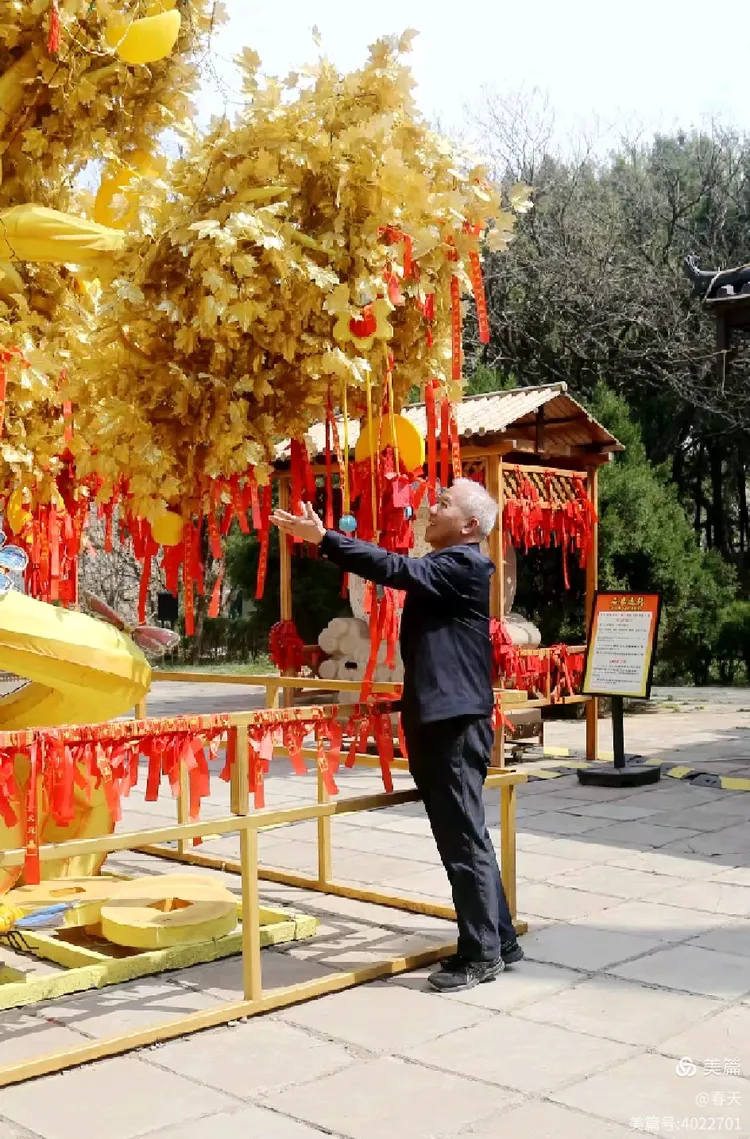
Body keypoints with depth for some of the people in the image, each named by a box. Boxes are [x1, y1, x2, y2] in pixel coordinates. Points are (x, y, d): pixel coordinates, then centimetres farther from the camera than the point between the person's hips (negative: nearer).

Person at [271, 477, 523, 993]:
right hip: (436, 720, 11)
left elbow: (398, 569, -24)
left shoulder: (464, 564, -13)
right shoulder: (441, 565, 21)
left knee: (465, 840, -4)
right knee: (463, 837, 15)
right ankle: (500, 940, 25)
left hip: (457, 723, -11)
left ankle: (481, 954, 6)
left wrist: (324, 537, -25)